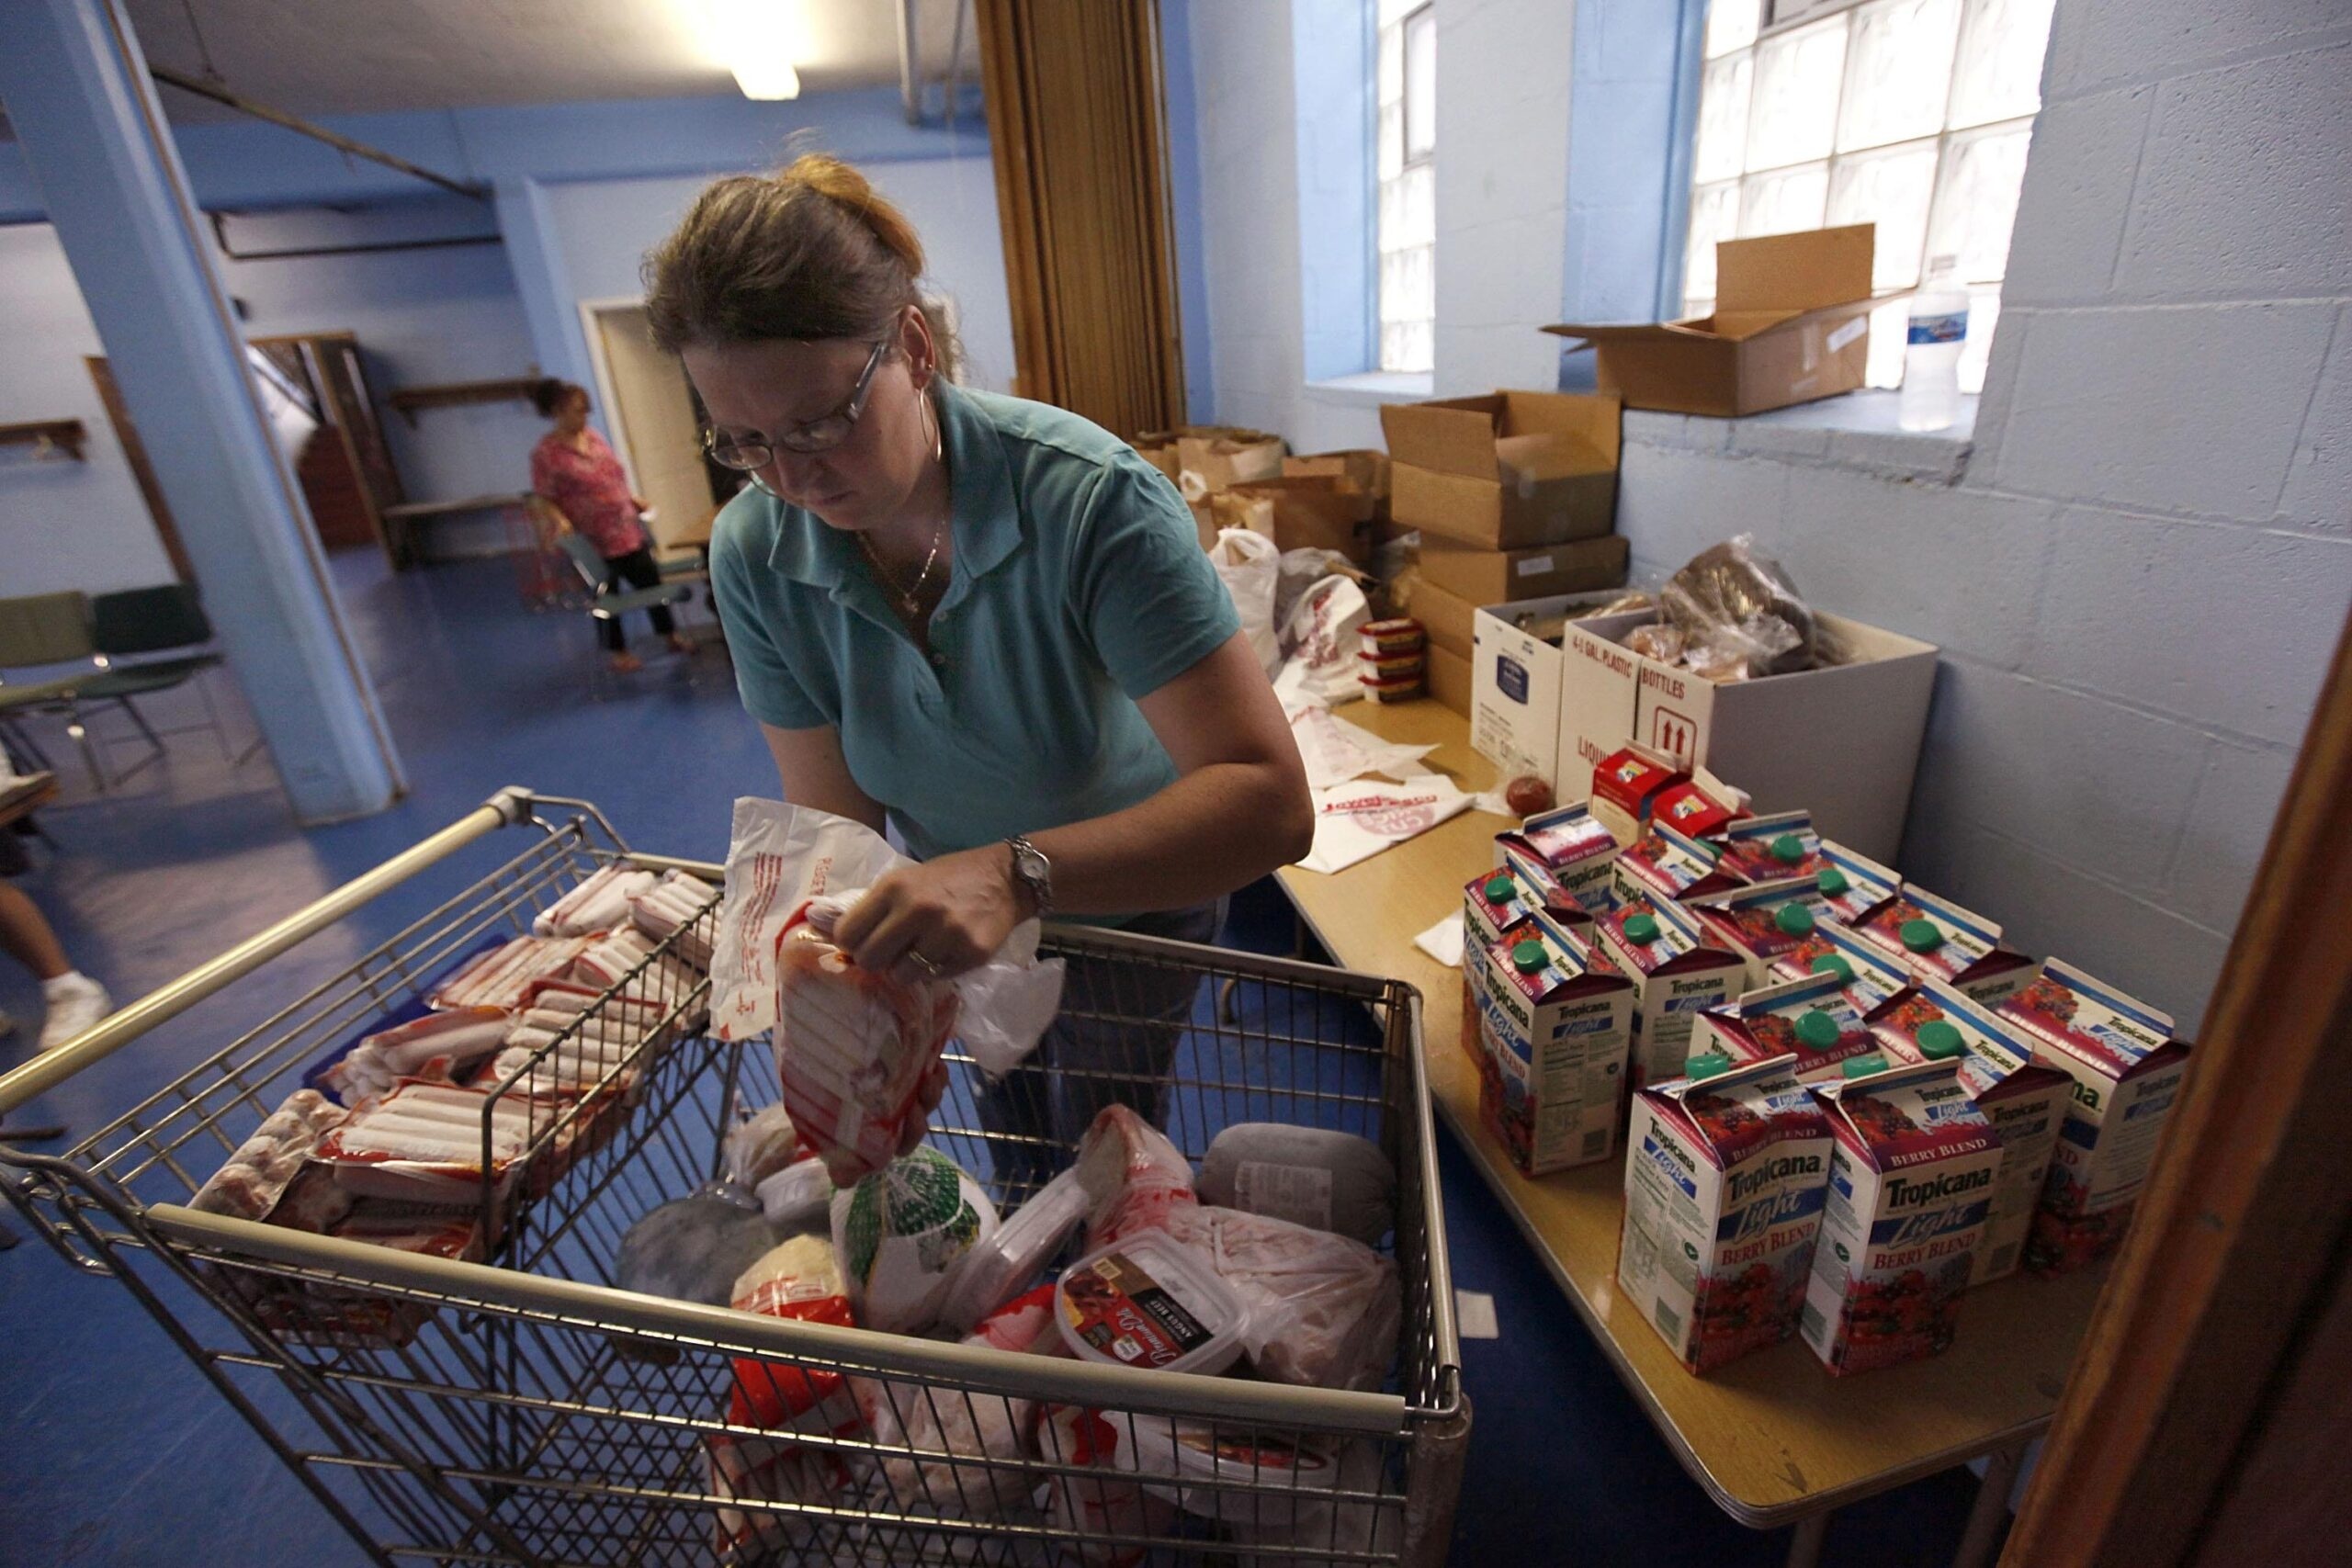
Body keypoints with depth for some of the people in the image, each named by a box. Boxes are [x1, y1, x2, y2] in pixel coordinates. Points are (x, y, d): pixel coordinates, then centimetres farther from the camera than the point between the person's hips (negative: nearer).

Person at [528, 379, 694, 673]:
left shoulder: (593, 437, 6)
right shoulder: (546, 453, -13)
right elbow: (544, 499, -13)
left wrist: (633, 499, 11)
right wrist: (561, 521, -28)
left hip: (628, 531, 6)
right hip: (593, 540, -6)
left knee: (651, 582, 13)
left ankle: (672, 636, 29)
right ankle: (619, 652, 22)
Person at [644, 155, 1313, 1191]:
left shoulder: (1092, 498, -34)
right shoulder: (753, 555, -19)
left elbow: (1271, 802, -41)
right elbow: (837, 824, -17)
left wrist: (1018, 872, -54)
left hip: (1129, 892, -3)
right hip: (954, 900, 4)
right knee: (1013, 1154, 27)